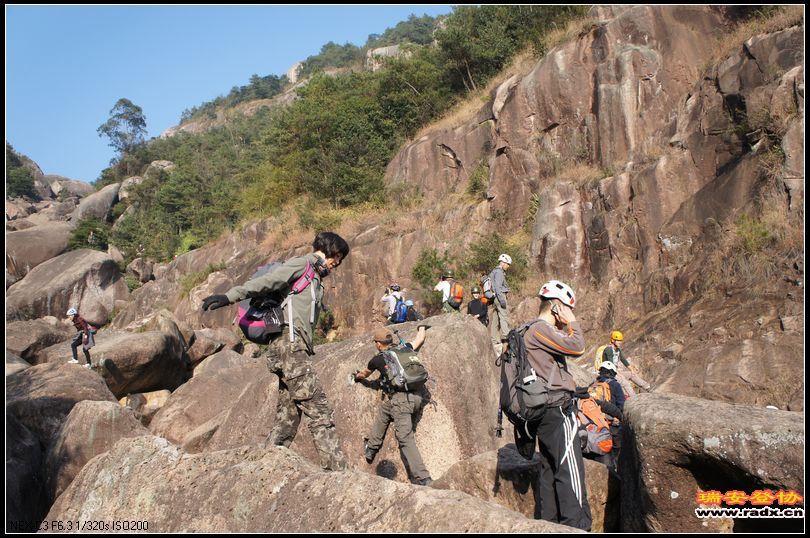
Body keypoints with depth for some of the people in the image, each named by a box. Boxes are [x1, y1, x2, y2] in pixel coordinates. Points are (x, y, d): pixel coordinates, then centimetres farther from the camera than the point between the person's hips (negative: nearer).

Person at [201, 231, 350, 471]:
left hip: (294, 349, 9)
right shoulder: (302, 264, 0)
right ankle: (336, 468, -13)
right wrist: (228, 297, -21)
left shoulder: (315, 279, 28)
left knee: (287, 417, 8)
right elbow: (265, 282, -12)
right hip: (290, 344, -9)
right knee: (319, 410, -12)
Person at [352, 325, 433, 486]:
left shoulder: (378, 359, 9)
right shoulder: (405, 349, 15)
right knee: (383, 411, 27)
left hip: (400, 398, -7)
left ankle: (423, 479, -13)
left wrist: (357, 377, 55)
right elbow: (419, 339, 37)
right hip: (418, 397, 7)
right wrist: (421, 328, 59)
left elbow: (364, 374, 32)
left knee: (405, 438, -7)